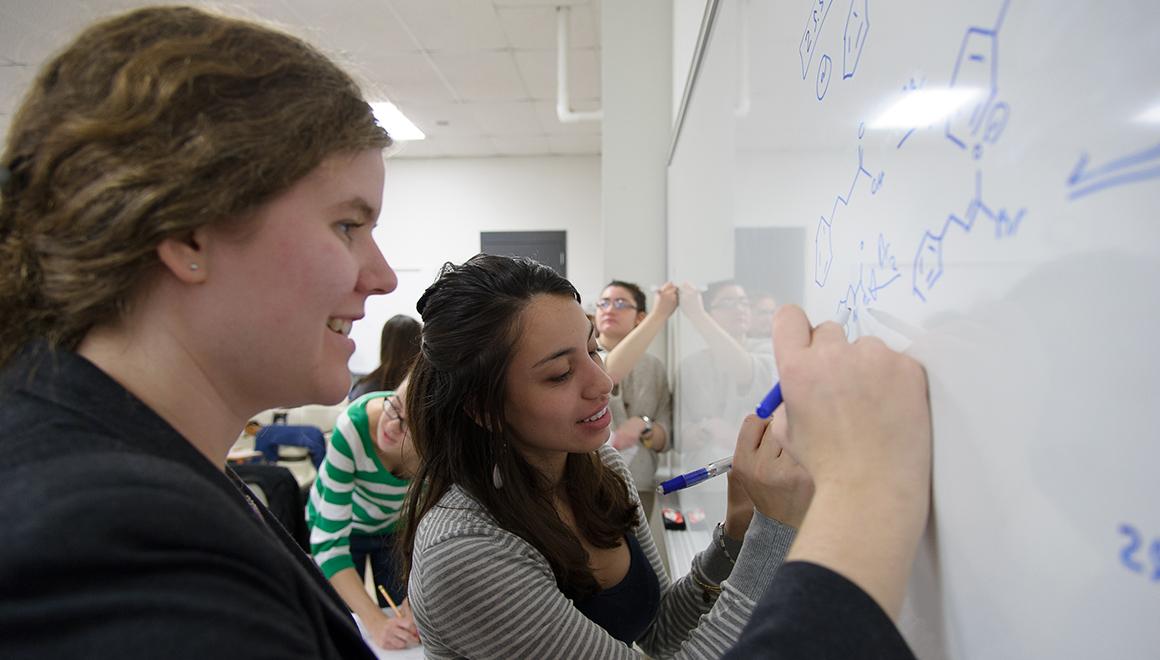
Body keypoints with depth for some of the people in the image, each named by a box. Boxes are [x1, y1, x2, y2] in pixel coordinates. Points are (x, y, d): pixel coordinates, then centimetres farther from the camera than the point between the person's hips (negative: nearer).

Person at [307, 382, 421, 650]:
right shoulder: (353, 428, -40)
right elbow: (329, 539, -35)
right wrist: (375, 622, -42)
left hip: (395, 524, 2)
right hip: (340, 524, -1)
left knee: (405, 632, 10)